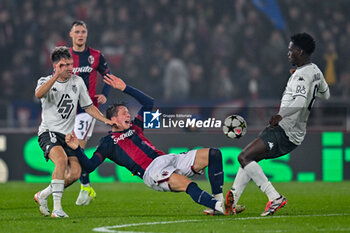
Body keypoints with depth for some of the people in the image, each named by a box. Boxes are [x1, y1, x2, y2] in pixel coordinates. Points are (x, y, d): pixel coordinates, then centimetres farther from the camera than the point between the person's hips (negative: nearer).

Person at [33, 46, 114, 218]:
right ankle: (57, 208, -30)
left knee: (75, 172, -10)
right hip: (48, 132, -5)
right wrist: (57, 76, -33)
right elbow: (39, 94, -27)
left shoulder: (77, 82, 10)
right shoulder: (46, 81, -2)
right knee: (62, 159, -32)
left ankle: (43, 195, 14)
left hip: (68, 134, 5)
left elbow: (89, 107, 18)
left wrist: (106, 120, 6)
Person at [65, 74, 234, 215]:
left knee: (213, 154, -9)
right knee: (186, 184, -37)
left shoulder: (134, 127, 30)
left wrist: (125, 88, 33)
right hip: (151, 171, -8)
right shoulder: (108, 142, 12)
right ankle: (219, 207, -50)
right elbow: (89, 166, 2)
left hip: (167, 159, 8)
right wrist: (76, 148, -12)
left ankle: (219, 200, -18)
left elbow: (149, 103, 38)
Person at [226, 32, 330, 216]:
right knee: (249, 157, 16)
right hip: (294, 133, 10)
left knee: (244, 157, -16)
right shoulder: (316, 71, 13)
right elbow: (325, 95, 32)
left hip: (285, 132, -10)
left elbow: (300, 101, -35)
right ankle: (230, 202, 14)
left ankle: (274, 198, -20)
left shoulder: (302, 75, -17)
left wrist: (281, 115, -45)